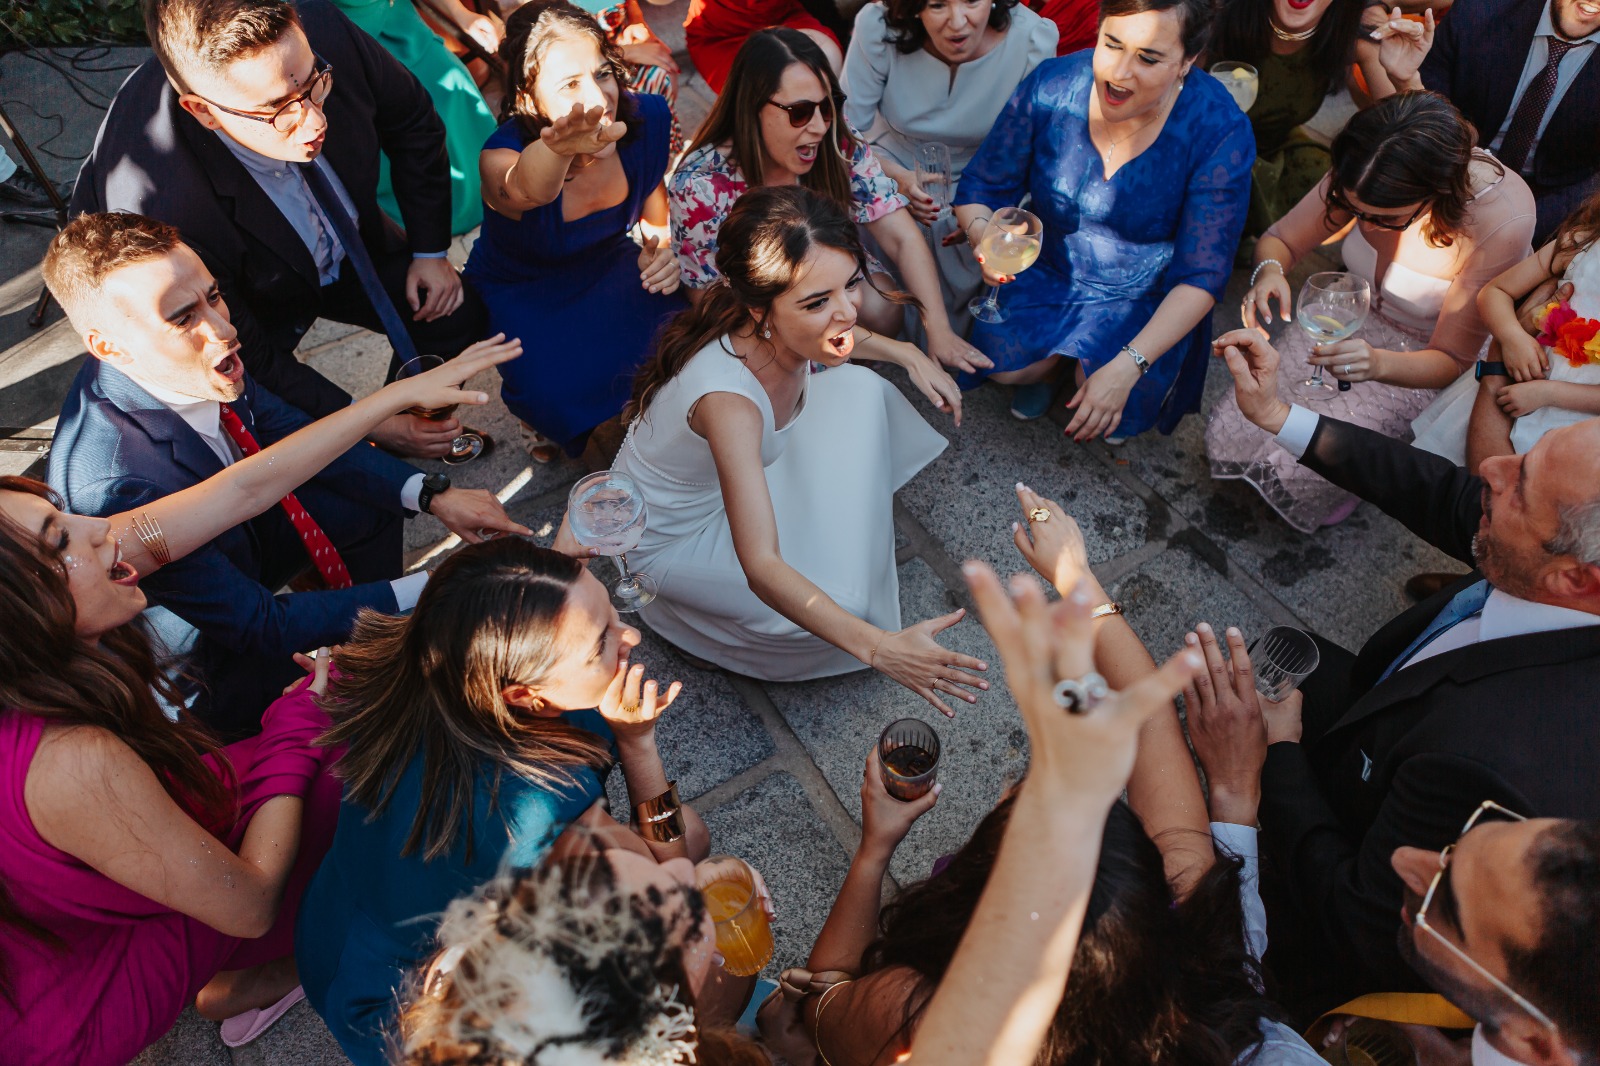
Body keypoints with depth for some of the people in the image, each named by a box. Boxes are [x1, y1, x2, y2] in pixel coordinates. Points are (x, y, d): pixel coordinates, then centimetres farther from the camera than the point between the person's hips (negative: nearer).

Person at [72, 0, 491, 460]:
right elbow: (240, 356, -27)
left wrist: (430, 250, -6)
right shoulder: (157, 207, -42)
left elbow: (412, 122, -8)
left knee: (457, 314, -1)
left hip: (343, 243, 4)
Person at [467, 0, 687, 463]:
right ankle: (543, 413, 9)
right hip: (519, 295, -3)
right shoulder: (504, 153, -32)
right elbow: (522, 190, -60)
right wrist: (560, 147, -83)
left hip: (609, 268, 4)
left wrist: (663, 248, -21)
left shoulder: (649, 118, -20)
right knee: (562, 397, -32)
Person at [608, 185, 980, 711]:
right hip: (673, 540, -7)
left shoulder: (786, 331, -21)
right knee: (841, 600, -24)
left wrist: (905, 352, -3)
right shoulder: (726, 398, -43)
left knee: (858, 388, -5)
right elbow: (761, 569, -47)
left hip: (737, 470, 7)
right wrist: (877, 647, -56)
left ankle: (822, 543, 12)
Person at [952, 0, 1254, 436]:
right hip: (1047, 274, 2)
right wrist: (984, 236, -33)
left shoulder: (1220, 131, -23)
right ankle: (1050, 361, 15)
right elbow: (982, 187, -7)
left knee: (1114, 414, -22)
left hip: (1145, 299, -2)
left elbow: (1201, 277, -21)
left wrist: (1126, 368, -33)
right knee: (1002, 364, -20)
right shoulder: (1051, 87, -17)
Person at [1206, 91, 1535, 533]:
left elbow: (1452, 359, -23)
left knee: (1303, 468, -24)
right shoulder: (1366, 172, -23)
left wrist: (1377, 363, -45)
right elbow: (1280, 239, -8)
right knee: (1229, 434, -14)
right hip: (1350, 318, 4)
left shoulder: (1502, 221, -33)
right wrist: (1269, 270, -34)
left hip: (1423, 356, -4)